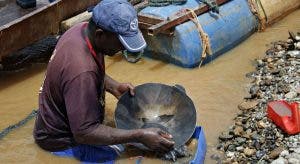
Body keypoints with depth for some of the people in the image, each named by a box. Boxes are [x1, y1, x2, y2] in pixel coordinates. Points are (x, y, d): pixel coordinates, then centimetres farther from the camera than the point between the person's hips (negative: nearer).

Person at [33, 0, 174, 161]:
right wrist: (140, 136, -31)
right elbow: (84, 133, -32)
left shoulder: (83, 29, -9)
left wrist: (114, 86, -2)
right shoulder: (81, 71, -36)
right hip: (60, 143, -9)